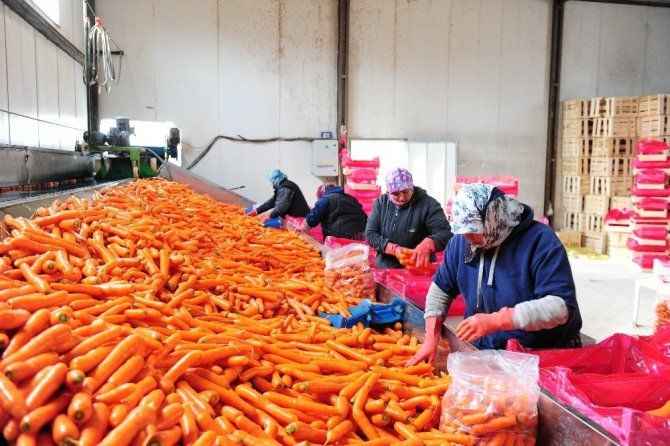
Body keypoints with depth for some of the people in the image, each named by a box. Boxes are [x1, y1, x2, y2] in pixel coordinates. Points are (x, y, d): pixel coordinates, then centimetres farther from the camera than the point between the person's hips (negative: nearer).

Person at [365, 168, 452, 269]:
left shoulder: (428, 204, -7)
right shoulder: (381, 202, 4)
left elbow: (445, 233, -15)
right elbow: (370, 234, 1)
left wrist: (428, 245, -35)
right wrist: (394, 249, -14)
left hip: (417, 270, -2)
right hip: (384, 268, 2)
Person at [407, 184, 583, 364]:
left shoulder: (540, 240, -14)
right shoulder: (462, 241, 4)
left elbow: (561, 306, -22)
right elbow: (441, 289, 15)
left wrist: (495, 321, -27)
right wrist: (431, 339, 3)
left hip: (545, 357, -4)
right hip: (486, 354, 4)